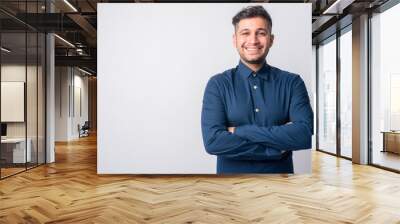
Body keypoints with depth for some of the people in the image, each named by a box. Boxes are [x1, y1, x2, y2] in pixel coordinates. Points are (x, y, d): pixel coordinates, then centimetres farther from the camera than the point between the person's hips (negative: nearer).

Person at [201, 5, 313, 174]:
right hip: (231, 172, 0)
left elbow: (304, 135, -19)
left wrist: (240, 131, -20)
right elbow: (213, 141, -19)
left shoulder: (292, 82, -6)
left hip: (280, 171, 1)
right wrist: (277, 148, -18)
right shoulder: (218, 84, -8)